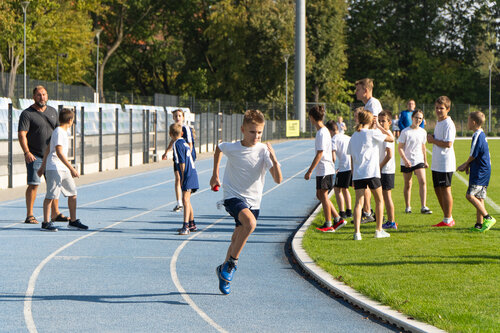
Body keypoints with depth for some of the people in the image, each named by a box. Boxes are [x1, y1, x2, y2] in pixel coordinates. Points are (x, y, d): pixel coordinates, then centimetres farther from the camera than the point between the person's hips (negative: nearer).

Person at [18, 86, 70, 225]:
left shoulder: (52, 111, 13)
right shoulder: (27, 114, -5)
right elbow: (22, 135, -12)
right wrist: (27, 152, -23)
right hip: (34, 156, -6)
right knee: (33, 184, -8)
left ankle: (55, 214, 15)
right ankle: (29, 215, -3)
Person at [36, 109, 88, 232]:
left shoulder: (63, 132, 17)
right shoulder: (58, 132, -13)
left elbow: (47, 150, 23)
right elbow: (59, 152, -22)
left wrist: (43, 166, 28)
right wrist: (71, 168, -25)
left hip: (64, 170, 10)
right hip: (54, 168, -10)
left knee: (72, 193, 10)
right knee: (51, 195, -6)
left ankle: (73, 221, 18)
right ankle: (45, 223, -3)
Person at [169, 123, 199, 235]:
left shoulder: (177, 144, -11)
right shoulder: (184, 142, 16)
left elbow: (182, 162, -16)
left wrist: (183, 177, -13)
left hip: (187, 175, -10)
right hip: (192, 174, 10)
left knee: (185, 200, -15)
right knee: (186, 200, 19)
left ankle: (186, 226, -23)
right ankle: (192, 224, 29)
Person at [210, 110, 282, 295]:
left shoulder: (264, 151, -11)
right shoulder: (231, 148, -10)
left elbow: (278, 180, -19)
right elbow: (218, 149, 17)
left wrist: (274, 160, -34)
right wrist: (215, 174, 21)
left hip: (253, 201, 3)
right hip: (233, 196, -3)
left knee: (237, 240, 11)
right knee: (250, 223, -31)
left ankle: (224, 272, 35)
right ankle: (232, 261, -16)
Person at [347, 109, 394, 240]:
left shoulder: (353, 137, 13)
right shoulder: (372, 133, -4)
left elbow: (352, 159, 15)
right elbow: (391, 138, 0)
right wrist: (379, 126, 7)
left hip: (357, 174, 4)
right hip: (371, 173, -4)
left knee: (359, 202, 0)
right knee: (379, 200, 13)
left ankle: (357, 232, -13)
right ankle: (379, 230, 15)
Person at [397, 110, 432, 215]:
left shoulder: (423, 132, 6)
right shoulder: (405, 132, -8)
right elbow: (400, 147, -8)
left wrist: (425, 161, 17)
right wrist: (405, 159, -20)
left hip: (419, 161, 3)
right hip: (406, 162, -3)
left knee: (423, 182, -14)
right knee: (407, 184, 6)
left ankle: (423, 207, -16)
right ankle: (408, 207, 20)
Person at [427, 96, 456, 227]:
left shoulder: (448, 124, -14)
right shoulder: (439, 123, 16)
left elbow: (448, 144, -22)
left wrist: (433, 140, -12)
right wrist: (432, 139, 5)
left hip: (445, 164, -10)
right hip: (436, 163, 10)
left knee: (445, 189, -5)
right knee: (438, 189, 13)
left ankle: (448, 220, 1)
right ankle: (447, 218, 21)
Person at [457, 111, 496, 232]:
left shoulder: (477, 136, -16)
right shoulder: (482, 135, 15)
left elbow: (473, 155, -13)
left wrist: (466, 164, 4)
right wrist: (468, 164, 15)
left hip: (480, 173, -10)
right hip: (483, 172, 10)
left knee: (470, 195, -15)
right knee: (479, 197, 10)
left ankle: (488, 218, -16)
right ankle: (479, 224, 12)